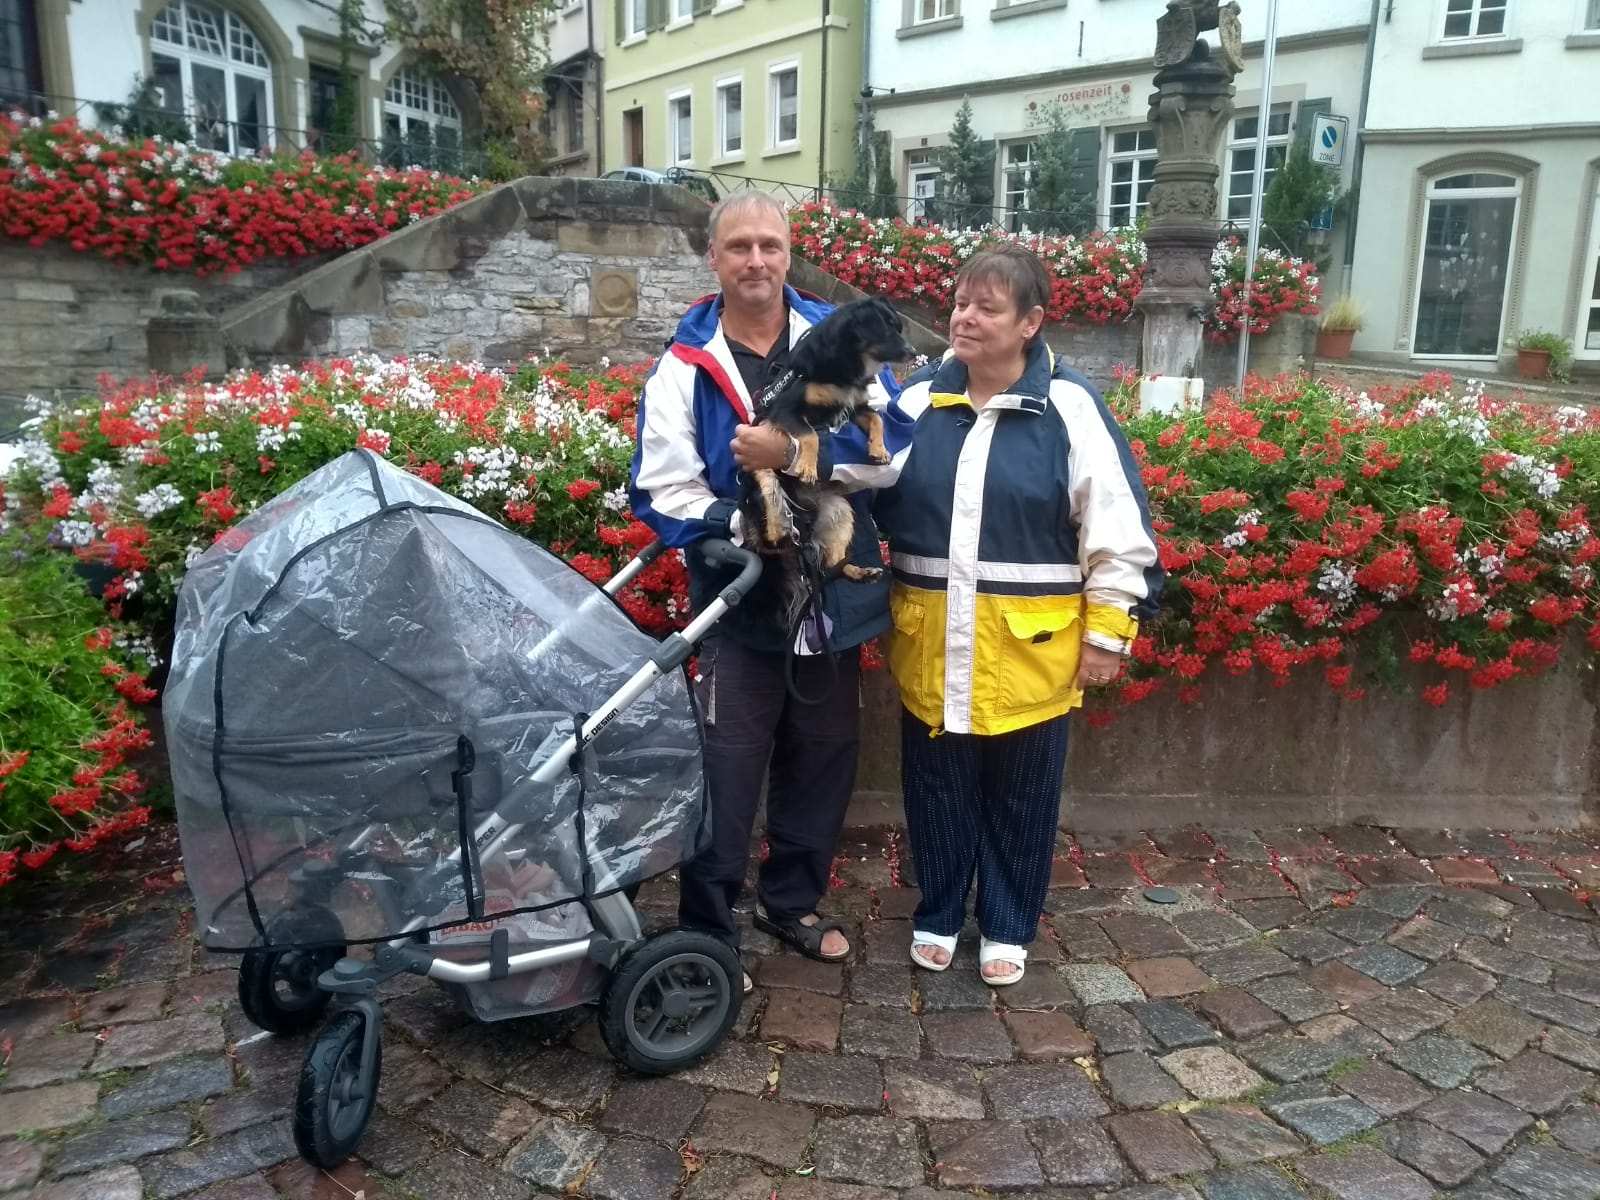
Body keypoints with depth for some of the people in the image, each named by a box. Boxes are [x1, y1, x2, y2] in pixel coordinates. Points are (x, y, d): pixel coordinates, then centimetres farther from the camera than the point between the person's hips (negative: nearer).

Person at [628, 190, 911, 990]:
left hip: (833, 594, 3)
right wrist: (742, 526, -24)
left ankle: (790, 902, 38)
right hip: (737, 599, -3)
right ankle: (708, 933, 21)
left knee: (823, 760, 17)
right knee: (727, 771, 3)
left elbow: (890, 447, -12)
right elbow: (661, 492, -9)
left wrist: (794, 453, -24)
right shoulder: (686, 365, -4)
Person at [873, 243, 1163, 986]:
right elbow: (868, 498, 10)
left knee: (1020, 797, 13)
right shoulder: (917, 400, 2)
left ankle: (1007, 927, 33)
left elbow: (1118, 531, -6)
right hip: (931, 644, 3)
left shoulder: (1070, 408, -8)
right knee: (937, 789, 15)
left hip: (1031, 647, -2)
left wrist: (1107, 633, -7)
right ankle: (938, 916, 36)